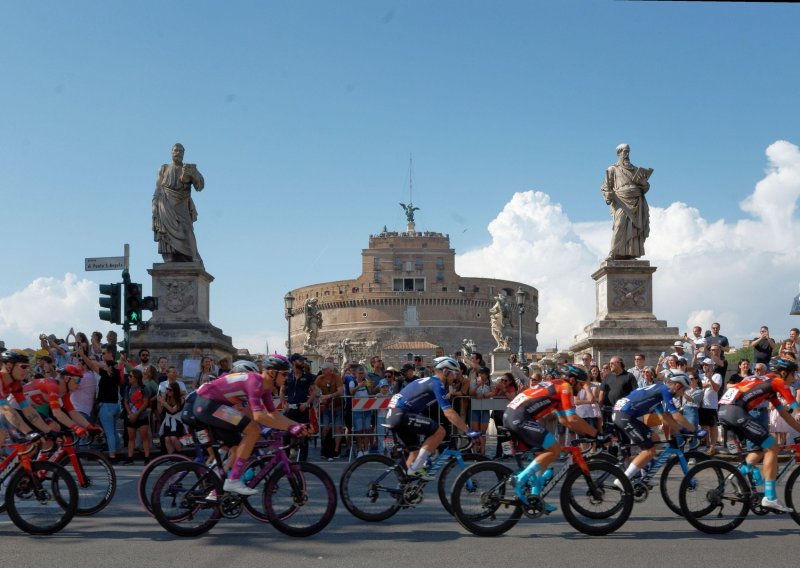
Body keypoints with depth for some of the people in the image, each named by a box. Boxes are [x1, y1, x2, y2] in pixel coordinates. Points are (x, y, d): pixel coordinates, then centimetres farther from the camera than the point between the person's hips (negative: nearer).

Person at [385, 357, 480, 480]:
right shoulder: (436, 383, -7)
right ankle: (416, 469, -10)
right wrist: (469, 431, -15)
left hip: (392, 415, 10)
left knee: (415, 451, 19)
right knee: (439, 431, -13)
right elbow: (449, 413, -16)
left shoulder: (428, 381, 23)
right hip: (400, 415, -10)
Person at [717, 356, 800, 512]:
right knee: (772, 447, -3)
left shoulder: (769, 383, 29)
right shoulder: (778, 382, 3)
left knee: (763, 447, 21)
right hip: (736, 411, -10)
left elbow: (785, 414, 33)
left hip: (724, 410, 10)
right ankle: (770, 498, -3)